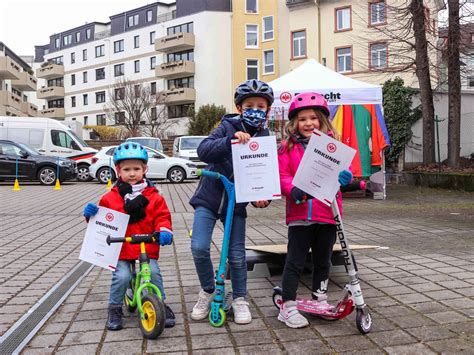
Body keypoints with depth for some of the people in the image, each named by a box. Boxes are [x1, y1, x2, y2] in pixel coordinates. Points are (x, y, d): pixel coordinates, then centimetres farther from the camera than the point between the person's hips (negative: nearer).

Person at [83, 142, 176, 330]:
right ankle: (114, 308, 8)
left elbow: (162, 217, -1)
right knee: (121, 276, -18)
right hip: (121, 249, 0)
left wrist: (164, 231, -21)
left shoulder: (153, 196, 4)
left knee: (153, 272, -18)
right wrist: (91, 214, -8)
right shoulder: (111, 197, 6)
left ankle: (161, 305, 5)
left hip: (148, 248, 0)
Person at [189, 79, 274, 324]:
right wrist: (230, 141, -37)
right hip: (209, 198, -1)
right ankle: (208, 291, 13)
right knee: (199, 247, -13)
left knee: (237, 255, 2)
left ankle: (239, 299, 25)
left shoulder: (265, 139, 1)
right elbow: (203, 151, -21)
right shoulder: (228, 127, -7)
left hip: (236, 203, 2)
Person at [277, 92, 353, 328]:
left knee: (323, 260, 18)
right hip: (300, 214, -3)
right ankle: (287, 306, 12)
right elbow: (282, 175, -5)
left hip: (327, 213, 3)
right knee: (295, 261, 2)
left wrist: (345, 176, -20)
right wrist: (294, 190, -24)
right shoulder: (288, 147, 1)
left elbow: (342, 169, 3)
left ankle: (320, 299, 36)